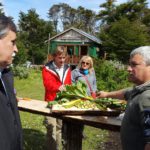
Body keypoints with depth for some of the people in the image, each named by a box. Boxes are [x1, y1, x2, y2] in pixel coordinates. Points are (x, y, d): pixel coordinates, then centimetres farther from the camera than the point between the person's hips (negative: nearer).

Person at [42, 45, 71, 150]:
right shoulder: (47, 69, -7)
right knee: (51, 128, -5)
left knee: (60, 127, 15)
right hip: (51, 101, -5)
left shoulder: (67, 69, 9)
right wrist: (58, 87, -43)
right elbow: (48, 83, -24)